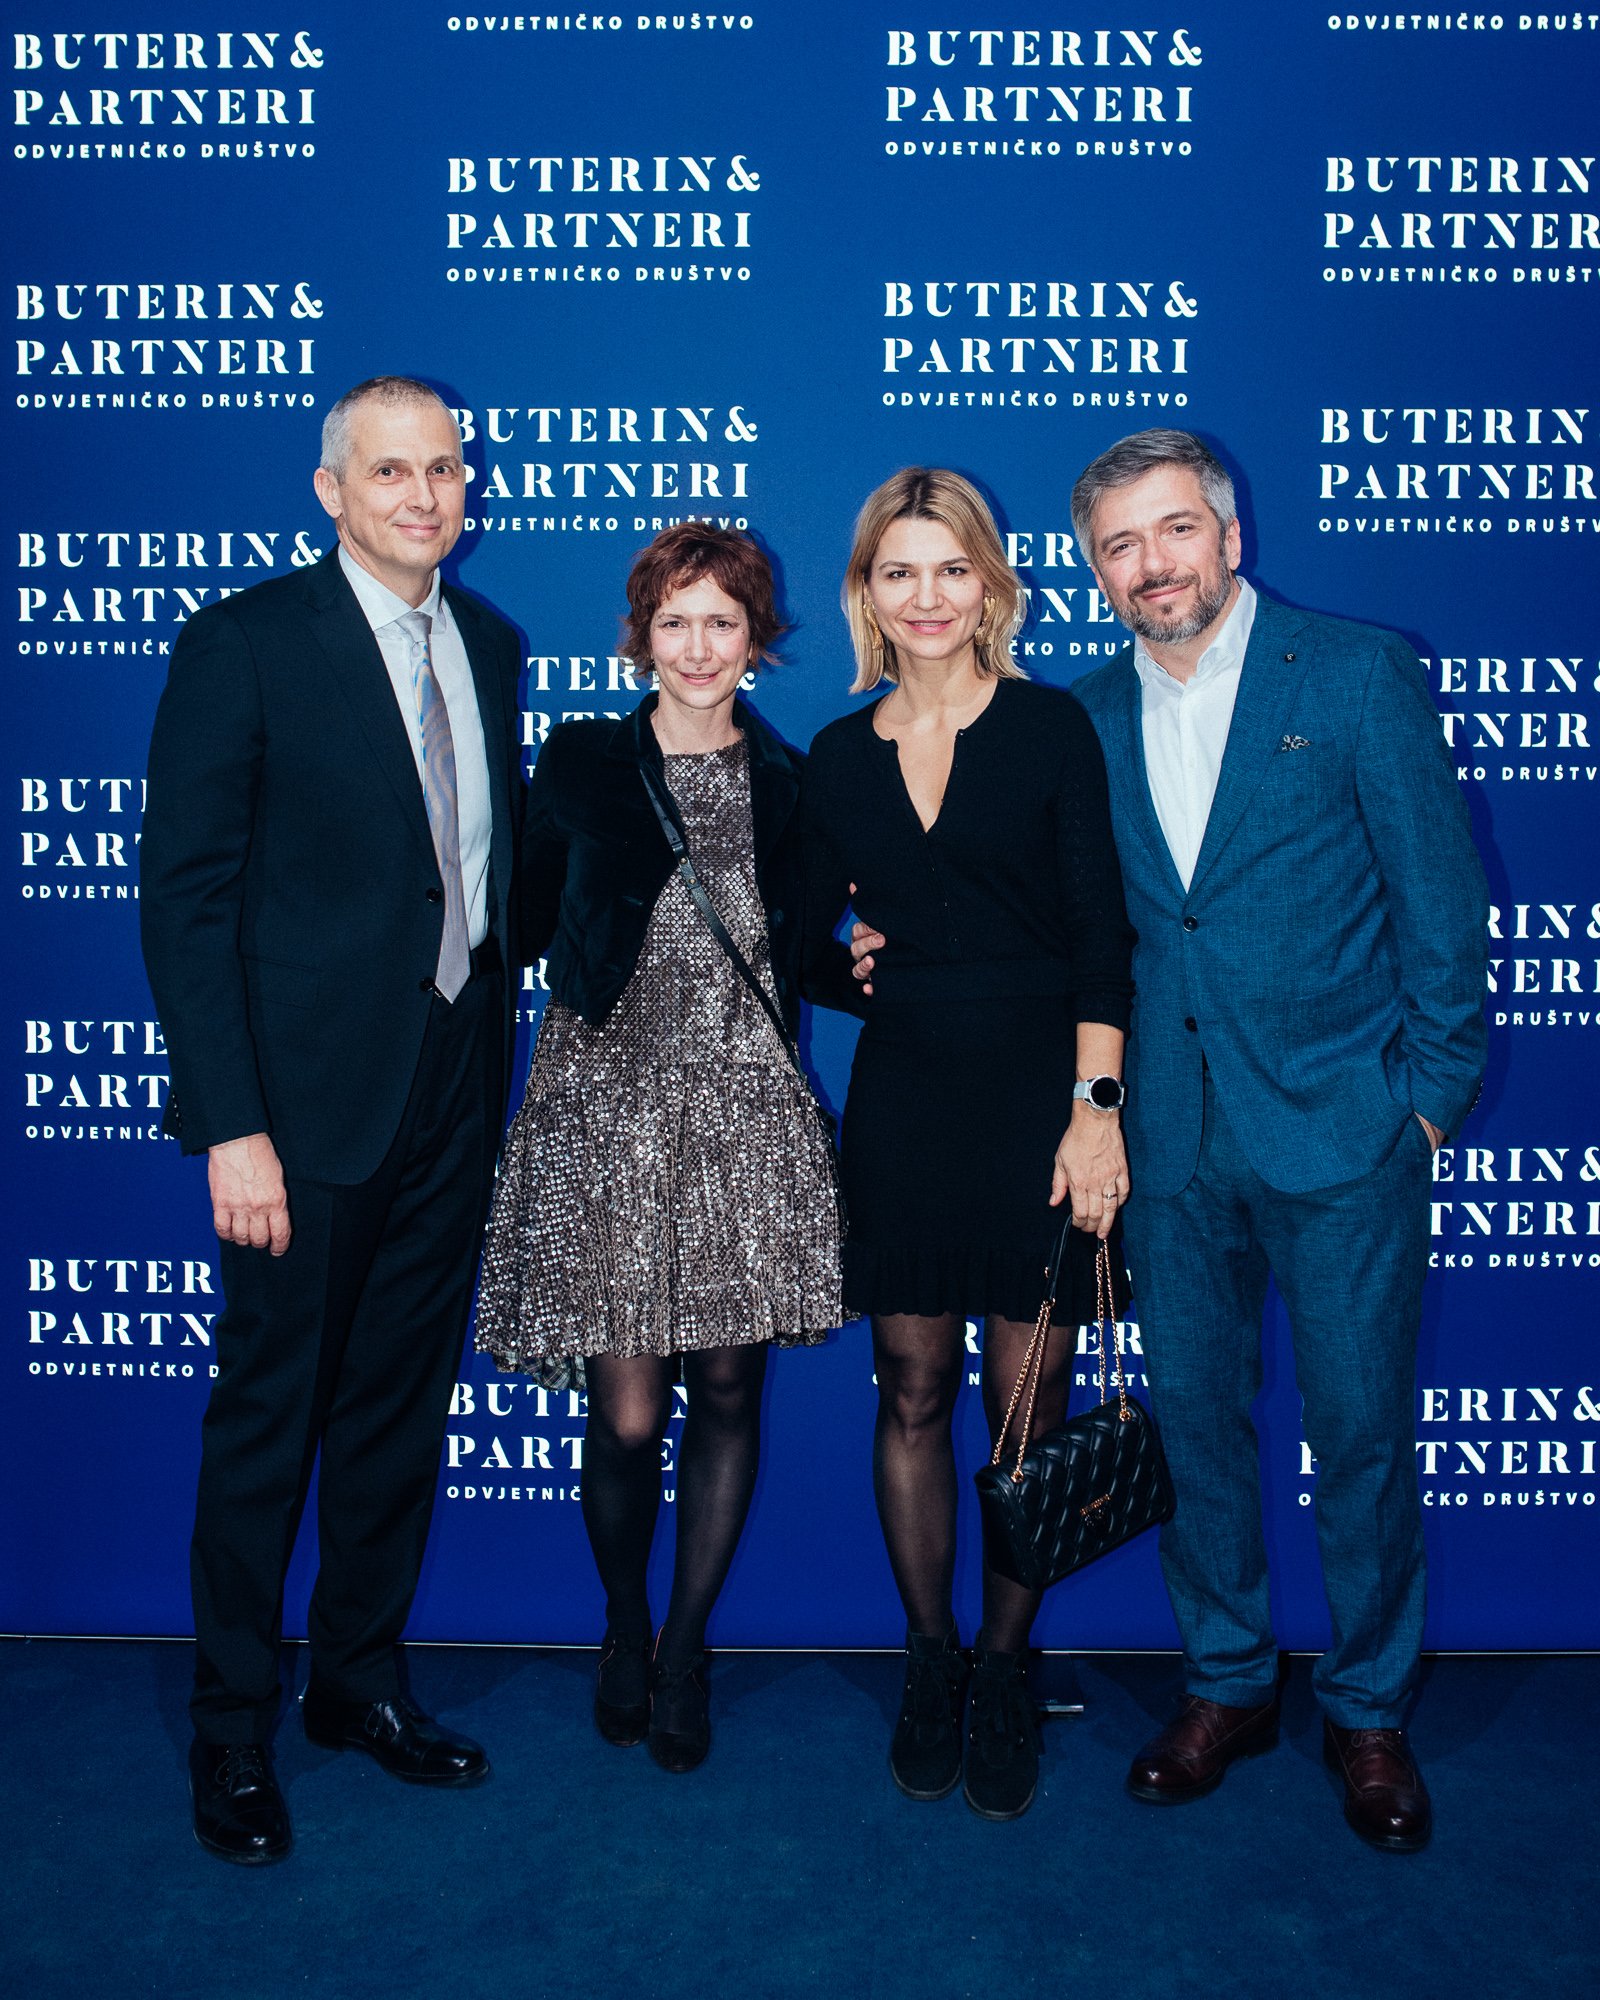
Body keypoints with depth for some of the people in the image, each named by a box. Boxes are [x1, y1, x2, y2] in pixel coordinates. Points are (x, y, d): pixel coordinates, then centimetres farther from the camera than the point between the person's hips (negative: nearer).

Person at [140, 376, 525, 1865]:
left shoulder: (489, 648, 10)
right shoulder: (241, 644, -7)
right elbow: (185, 897, -10)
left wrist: (492, 1050, 4)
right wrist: (230, 1125, -16)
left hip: (454, 1091, 5)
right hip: (310, 1096, -5)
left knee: (402, 1405, 15)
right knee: (269, 1413, 7)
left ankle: (359, 1677, 34)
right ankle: (232, 1729, 26)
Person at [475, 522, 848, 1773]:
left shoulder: (789, 781, 11)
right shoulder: (582, 763, 5)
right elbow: (523, 925, 5)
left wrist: (854, 966, 4)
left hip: (749, 1110, 2)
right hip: (608, 1107, -2)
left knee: (728, 1391, 6)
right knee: (626, 1413, -2)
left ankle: (686, 1645, 28)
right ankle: (623, 1626, 28)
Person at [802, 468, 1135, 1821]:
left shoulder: (1050, 728, 0)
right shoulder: (841, 755, 8)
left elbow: (1100, 932, -4)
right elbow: (808, 934, 15)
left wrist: (1095, 1104, -11)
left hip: (1038, 1089, -2)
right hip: (900, 1099, 3)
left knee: (1026, 1404, 4)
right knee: (913, 1393, 8)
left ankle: (1005, 1671, 23)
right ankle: (929, 1662, 26)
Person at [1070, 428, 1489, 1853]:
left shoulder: (1361, 677, -4)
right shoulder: (1088, 719, 8)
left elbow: (1443, 901, -3)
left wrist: (1428, 1097, -5)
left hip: (1341, 1130, -3)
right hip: (1171, 1141, 4)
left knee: (1363, 1432, 6)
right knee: (1195, 1419, 13)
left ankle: (1370, 1712, 28)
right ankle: (1227, 1683, 33)